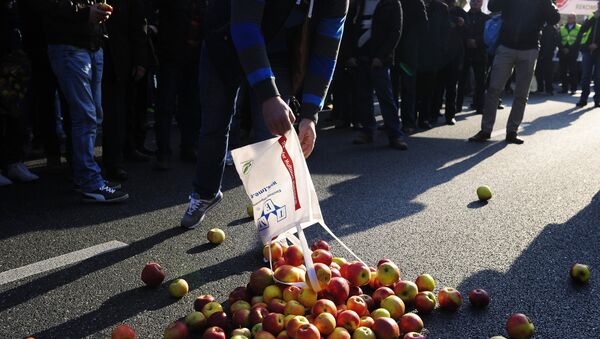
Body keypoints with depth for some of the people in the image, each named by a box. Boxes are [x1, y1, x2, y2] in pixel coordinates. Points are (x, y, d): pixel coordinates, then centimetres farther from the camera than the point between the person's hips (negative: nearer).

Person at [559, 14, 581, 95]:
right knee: (563, 71, 2)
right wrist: (562, 48, -8)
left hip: (572, 53, -3)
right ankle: (564, 88, 7)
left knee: (573, 71, -5)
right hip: (562, 53, 3)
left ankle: (573, 89, -2)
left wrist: (570, 49, -12)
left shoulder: (579, 28, 6)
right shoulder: (562, 28, 16)